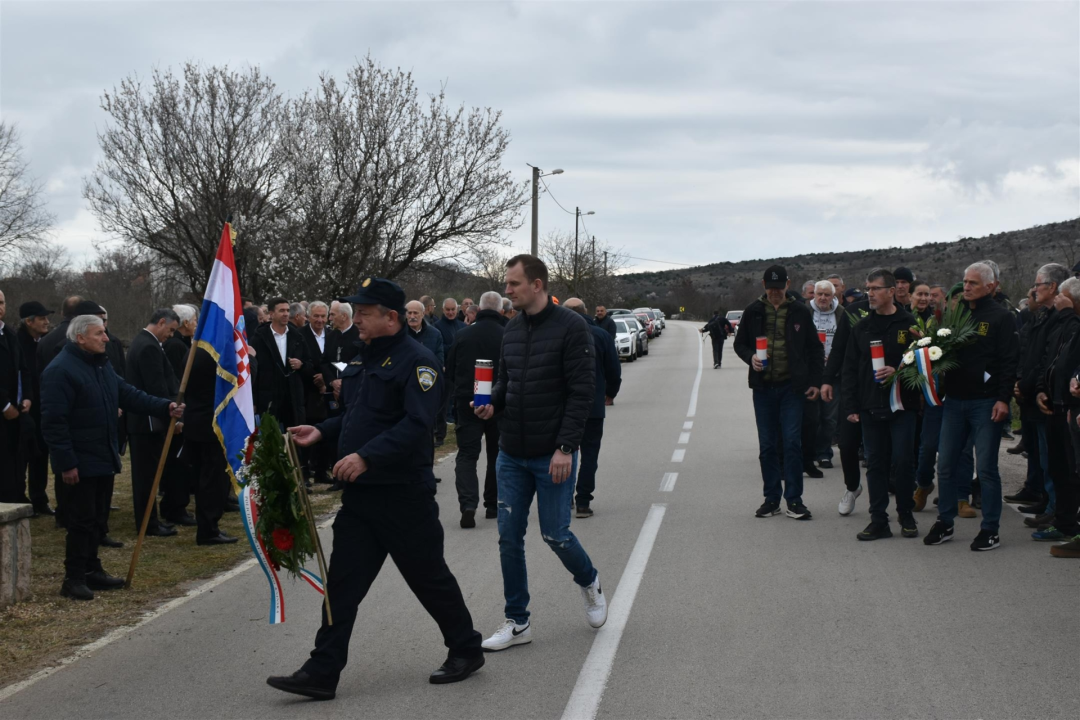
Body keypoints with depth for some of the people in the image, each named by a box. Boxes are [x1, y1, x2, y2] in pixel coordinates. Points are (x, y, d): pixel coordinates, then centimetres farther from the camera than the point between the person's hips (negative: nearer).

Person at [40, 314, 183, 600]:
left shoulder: (102, 365, 14)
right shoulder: (60, 370, -16)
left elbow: (129, 395, 12)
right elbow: (54, 422, -19)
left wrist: (165, 407, -2)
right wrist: (66, 463, -22)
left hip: (104, 458, 9)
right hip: (80, 463, -9)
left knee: (93, 519, 16)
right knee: (81, 521, -5)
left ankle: (92, 571, 25)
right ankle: (74, 579, 3)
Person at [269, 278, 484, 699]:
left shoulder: (417, 362, -15)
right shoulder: (362, 360, 14)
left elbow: (416, 425, -26)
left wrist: (366, 456, -32)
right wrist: (321, 433, 6)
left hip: (404, 494, -8)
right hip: (359, 494, 8)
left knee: (429, 577, 6)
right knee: (342, 582, 4)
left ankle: (466, 651, 24)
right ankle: (322, 672, 5)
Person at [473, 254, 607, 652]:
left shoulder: (571, 327, -12)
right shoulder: (513, 328, 9)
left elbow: (582, 391, -15)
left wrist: (566, 447, -20)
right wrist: (493, 402, -3)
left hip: (553, 455, -6)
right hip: (511, 454, 6)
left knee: (555, 533, 0)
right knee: (509, 536, 4)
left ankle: (590, 583, 31)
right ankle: (517, 622, 14)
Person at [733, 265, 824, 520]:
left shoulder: (800, 312, 1)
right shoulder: (753, 312, 4)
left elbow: (815, 349, 7)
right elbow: (739, 344, 12)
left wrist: (815, 382, 1)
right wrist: (750, 357, -10)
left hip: (792, 387, -2)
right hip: (763, 387, 2)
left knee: (792, 443, -4)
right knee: (767, 446, 6)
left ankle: (794, 499, 2)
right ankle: (772, 498, 14)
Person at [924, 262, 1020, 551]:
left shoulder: (1001, 318, -5)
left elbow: (1009, 361, -9)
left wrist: (1003, 399, -16)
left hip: (985, 403, -6)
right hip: (954, 401, 6)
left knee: (986, 467, -1)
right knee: (945, 465, 7)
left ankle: (990, 530, 7)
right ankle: (944, 523, 18)